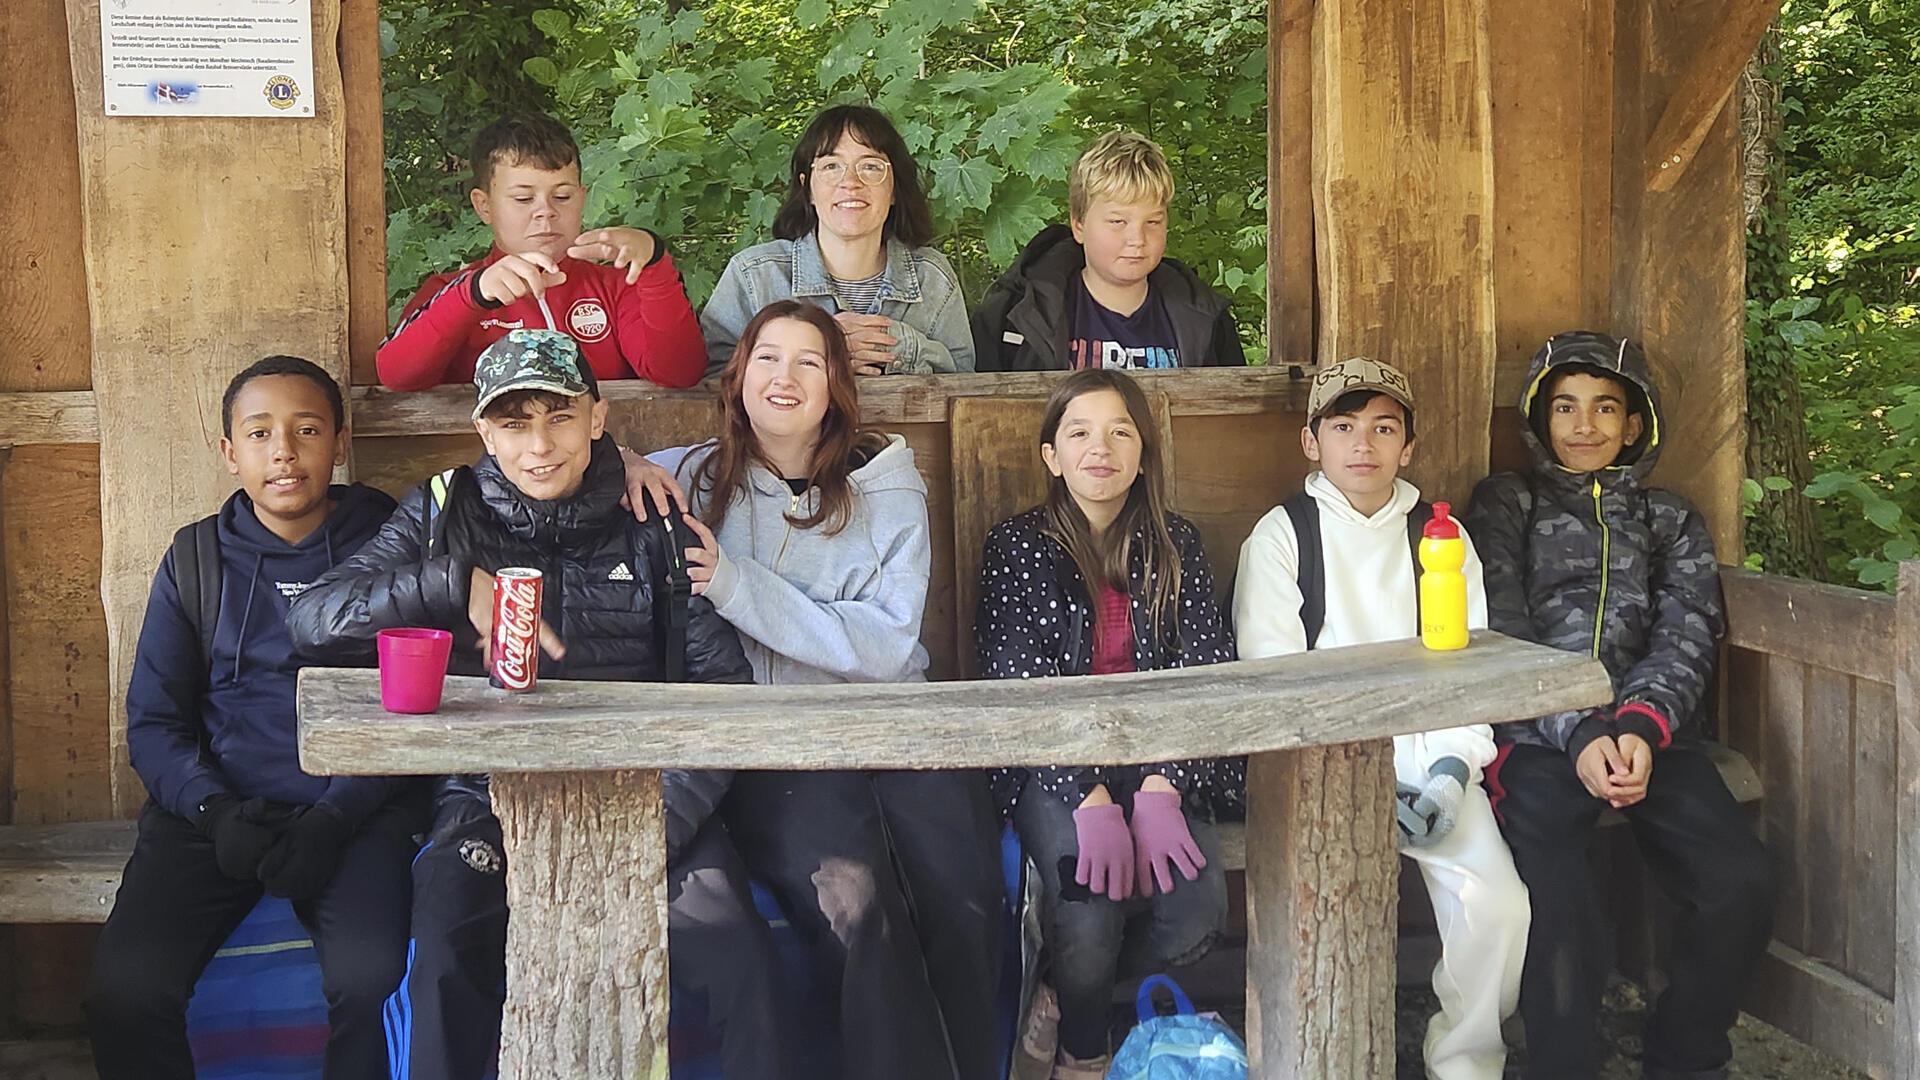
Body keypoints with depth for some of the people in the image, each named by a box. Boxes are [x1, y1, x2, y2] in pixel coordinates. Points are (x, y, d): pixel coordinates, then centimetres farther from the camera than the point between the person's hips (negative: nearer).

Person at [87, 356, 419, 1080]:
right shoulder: (197, 558, 12)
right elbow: (152, 722, 10)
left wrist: (333, 819, -13)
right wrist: (215, 809, -10)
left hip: (351, 810, -2)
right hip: (210, 809, 2)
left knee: (368, 979, -29)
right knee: (122, 992, -21)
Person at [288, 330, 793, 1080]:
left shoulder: (654, 520, 6)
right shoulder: (445, 514, 8)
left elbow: (722, 682, 1)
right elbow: (312, 619, -3)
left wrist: (662, 820, -13)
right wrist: (456, 587, -17)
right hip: (492, 800, 0)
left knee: (738, 957, -25)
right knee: (446, 975, -30)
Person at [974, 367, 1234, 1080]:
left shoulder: (1175, 546, 7)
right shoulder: (1016, 545, -2)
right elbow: (1022, 688, -11)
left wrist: (1159, 789, -19)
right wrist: (1091, 801, -24)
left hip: (1155, 763, 3)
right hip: (1050, 770, -3)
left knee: (1198, 908, -22)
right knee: (1093, 902, -28)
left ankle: (1064, 994, 7)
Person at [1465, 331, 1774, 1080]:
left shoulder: (1671, 521, 23)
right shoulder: (1506, 504, 16)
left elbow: (1686, 642, 8)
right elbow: (1502, 637, 3)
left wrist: (1641, 730, -13)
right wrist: (1579, 737, -12)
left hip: (1650, 731, 3)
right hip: (1538, 735, -2)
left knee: (1741, 885, -23)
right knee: (1559, 905, -31)